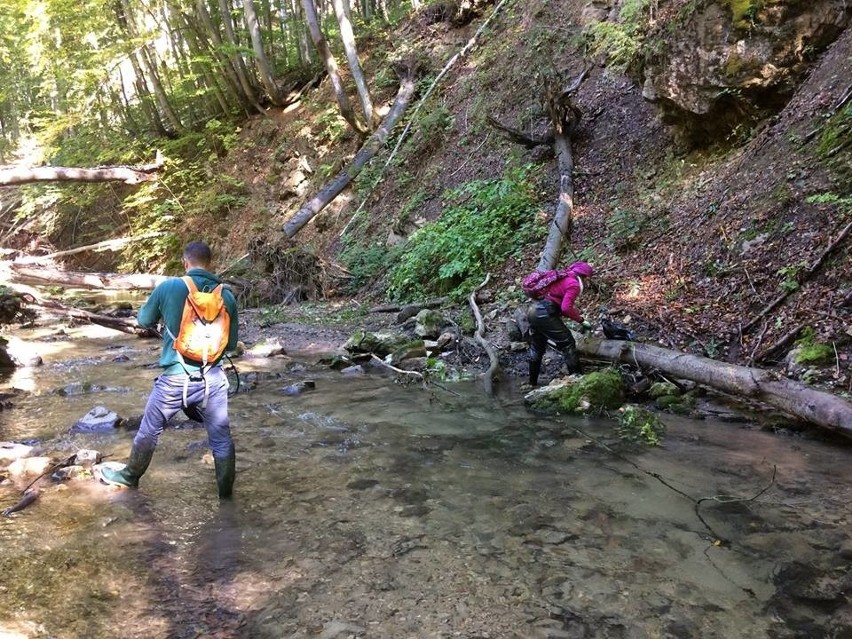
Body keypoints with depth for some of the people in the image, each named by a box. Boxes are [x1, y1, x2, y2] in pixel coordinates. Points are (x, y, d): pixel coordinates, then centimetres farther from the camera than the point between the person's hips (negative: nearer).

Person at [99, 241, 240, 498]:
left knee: (149, 430, 22)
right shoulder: (227, 296, -3)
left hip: (175, 379, 0)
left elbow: (144, 320, 9)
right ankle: (226, 491, 24)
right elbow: (231, 344, 6)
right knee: (221, 438, 13)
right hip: (212, 379, 1)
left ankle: (130, 476, 42)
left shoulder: (168, 287, -8)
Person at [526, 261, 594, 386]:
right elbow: (566, 308, -18)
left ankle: (532, 382, 32)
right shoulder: (574, 284, -7)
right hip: (544, 314, -9)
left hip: (533, 310, 9)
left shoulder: (563, 279, 20)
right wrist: (581, 320, -9)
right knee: (568, 344, 3)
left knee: (536, 348, 22)